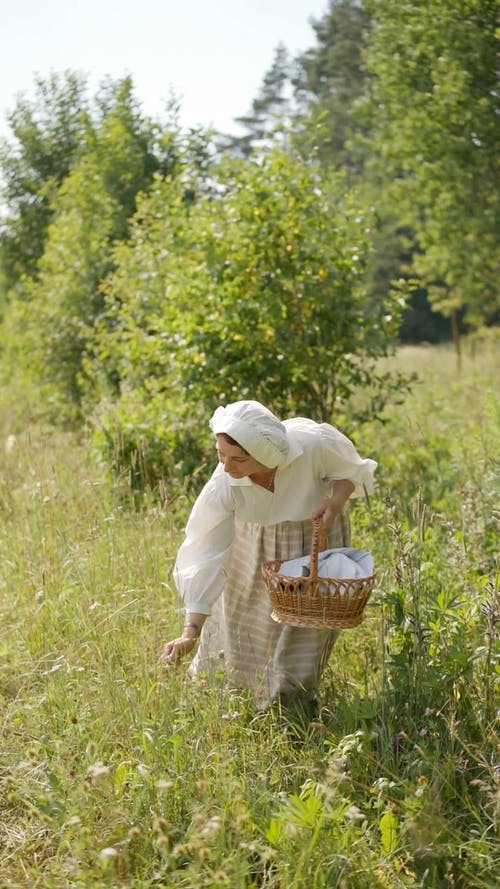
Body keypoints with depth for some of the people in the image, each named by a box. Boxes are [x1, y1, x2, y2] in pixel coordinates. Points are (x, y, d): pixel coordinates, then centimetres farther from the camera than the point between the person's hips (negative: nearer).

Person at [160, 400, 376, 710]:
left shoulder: (314, 445, -38)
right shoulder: (224, 485, -34)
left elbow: (351, 470, -13)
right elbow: (206, 555, -30)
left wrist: (337, 499, -35)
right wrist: (191, 632, -34)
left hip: (316, 531, 0)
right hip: (255, 543, 1)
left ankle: (287, 699, 30)